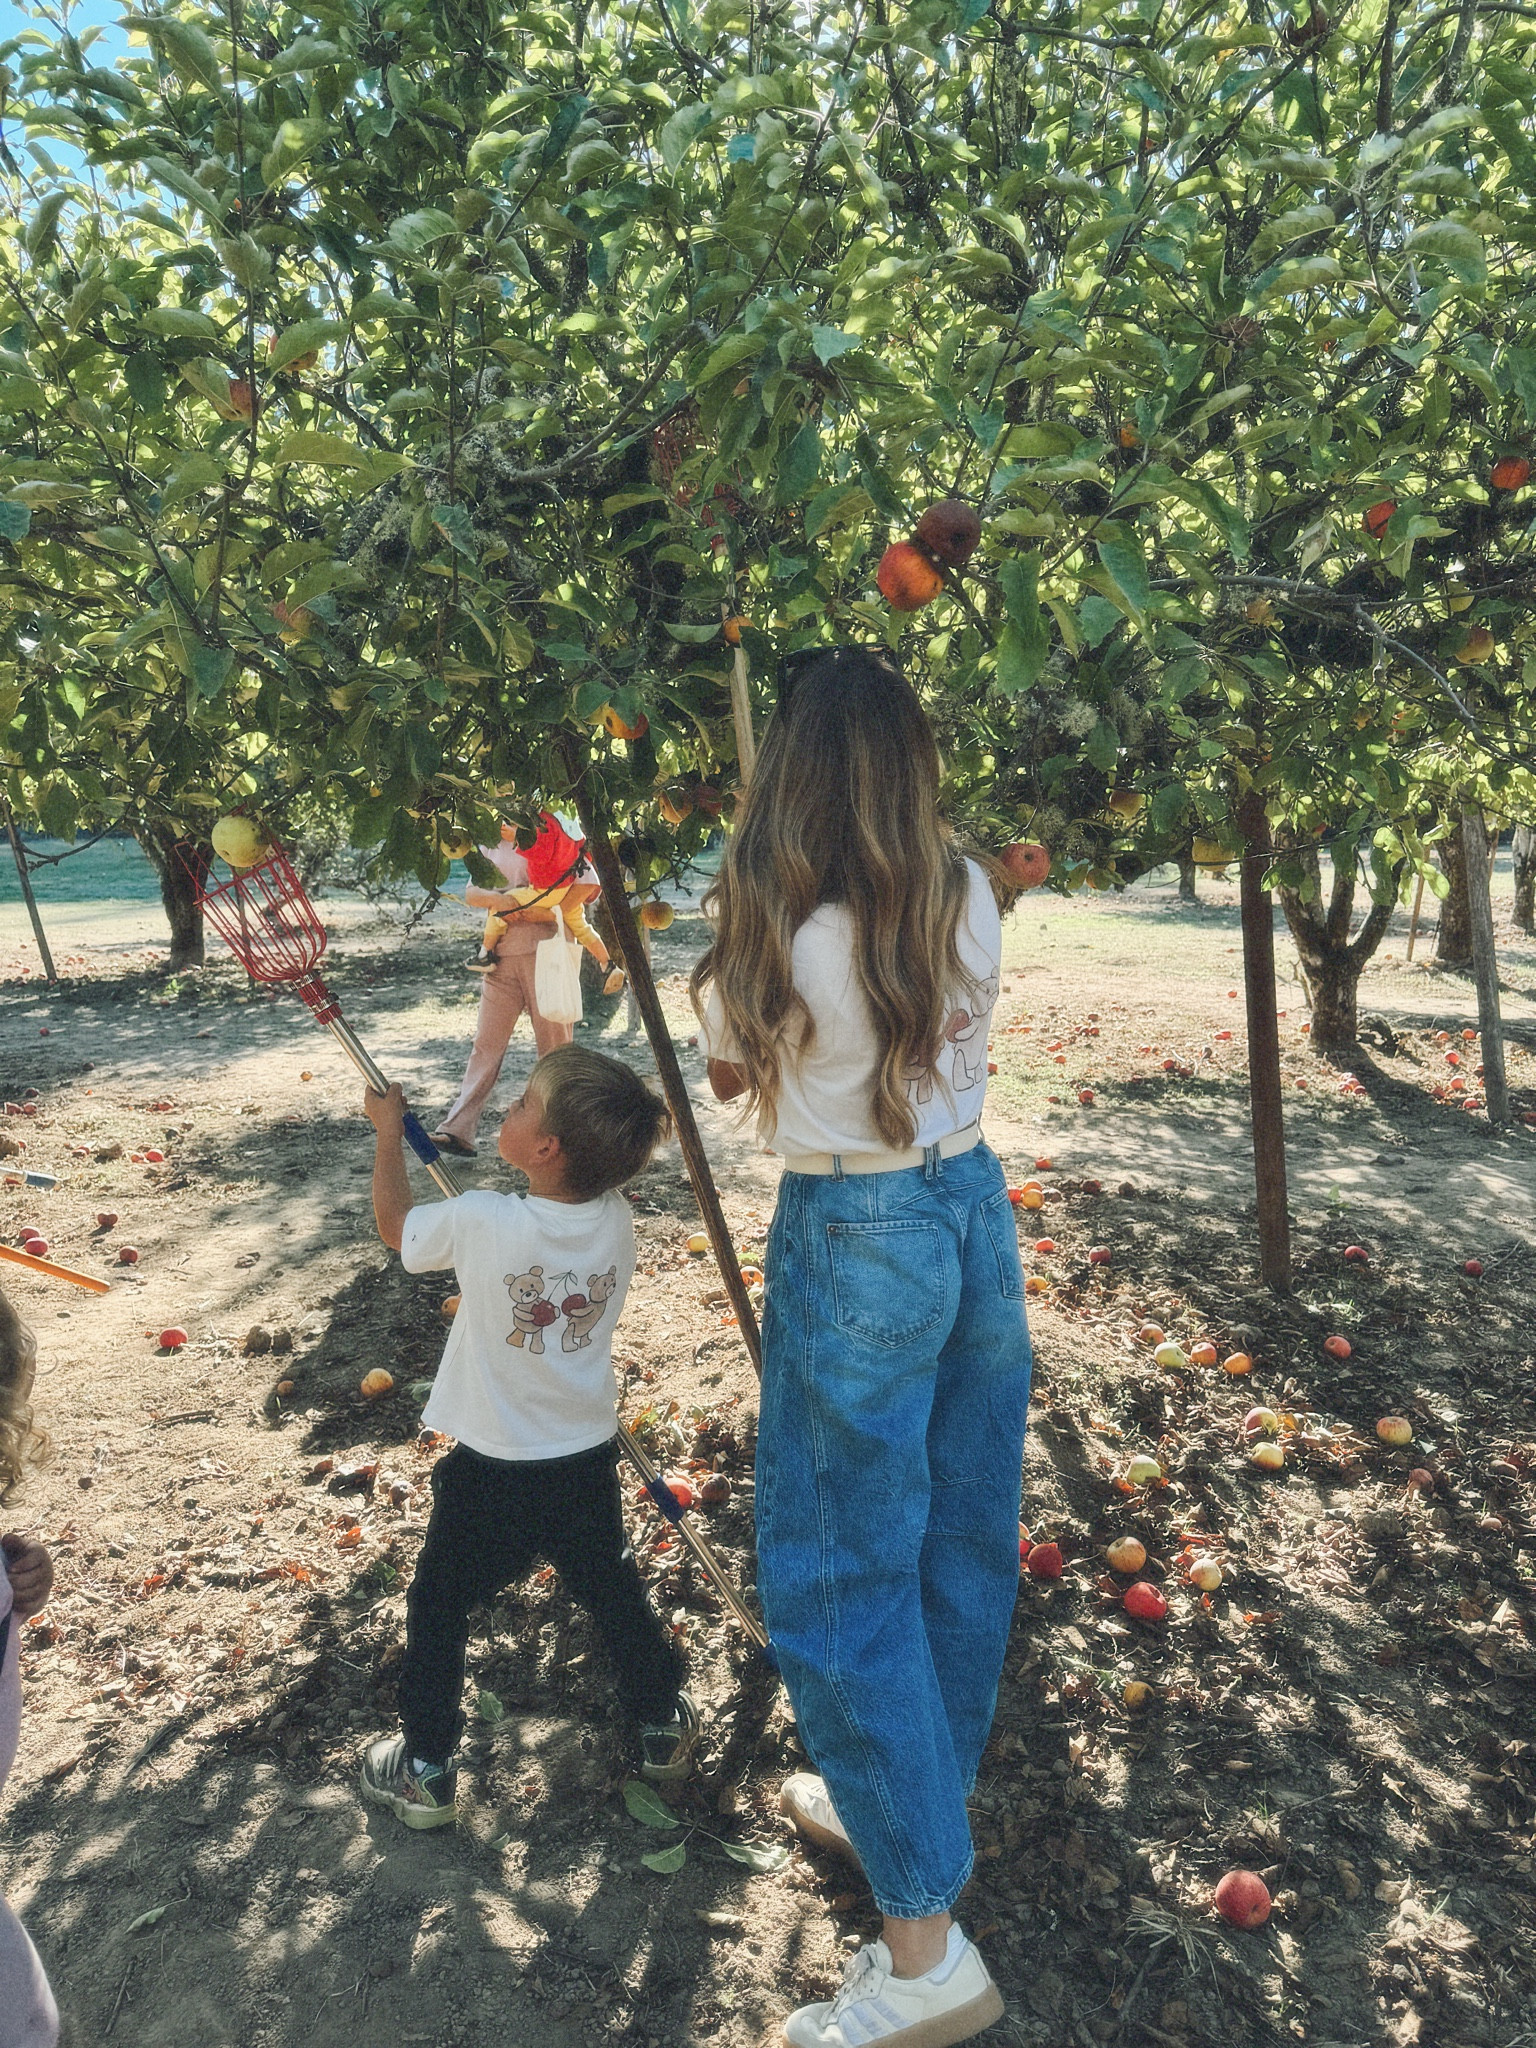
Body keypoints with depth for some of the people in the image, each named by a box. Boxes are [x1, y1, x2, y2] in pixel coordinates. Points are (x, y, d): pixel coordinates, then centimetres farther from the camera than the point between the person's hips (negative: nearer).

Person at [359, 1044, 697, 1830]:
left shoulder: (480, 1223, -26)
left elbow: (394, 1223, -6)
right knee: (613, 1593, 24)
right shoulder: (616, 1220, -15)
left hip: (491, 1470, -3)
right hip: (587, 1461, 4)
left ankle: (425, 1770, 31)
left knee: (438, 1605, 19)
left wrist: (388, 1126, 4)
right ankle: (664, 1729, 40)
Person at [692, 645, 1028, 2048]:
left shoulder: (765, 922, -17)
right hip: (976, 1211, 7)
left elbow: (729, 1076, 1)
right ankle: (908, 1800, 43)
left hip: (857, 1246, -6)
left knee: (838, 1573, 7)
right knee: (962, 1539, 19)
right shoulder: (973, 899, -3)